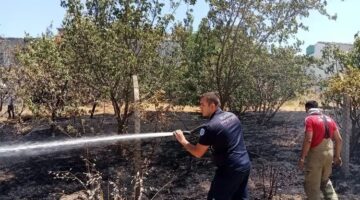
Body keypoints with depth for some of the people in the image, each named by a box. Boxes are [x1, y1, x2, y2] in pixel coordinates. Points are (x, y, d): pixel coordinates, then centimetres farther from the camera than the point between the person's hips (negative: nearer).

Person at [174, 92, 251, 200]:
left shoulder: (210, 127, -19)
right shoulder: (232, 116, 4)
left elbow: (198, 153, -12)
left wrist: (182, 140, 0)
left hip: (230, 170, -8)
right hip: (245, 165, 8)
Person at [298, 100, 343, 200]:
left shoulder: (309, 119, -11)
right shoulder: (329, 119, 10)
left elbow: (308, 140, -20)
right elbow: (339, 139, 10)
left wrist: (302, 157, -16)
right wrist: (337, 155, 18)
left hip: (315, 154, -7)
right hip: (329, 153, 7)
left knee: (312, 184, 6)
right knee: (325, 180, 26)